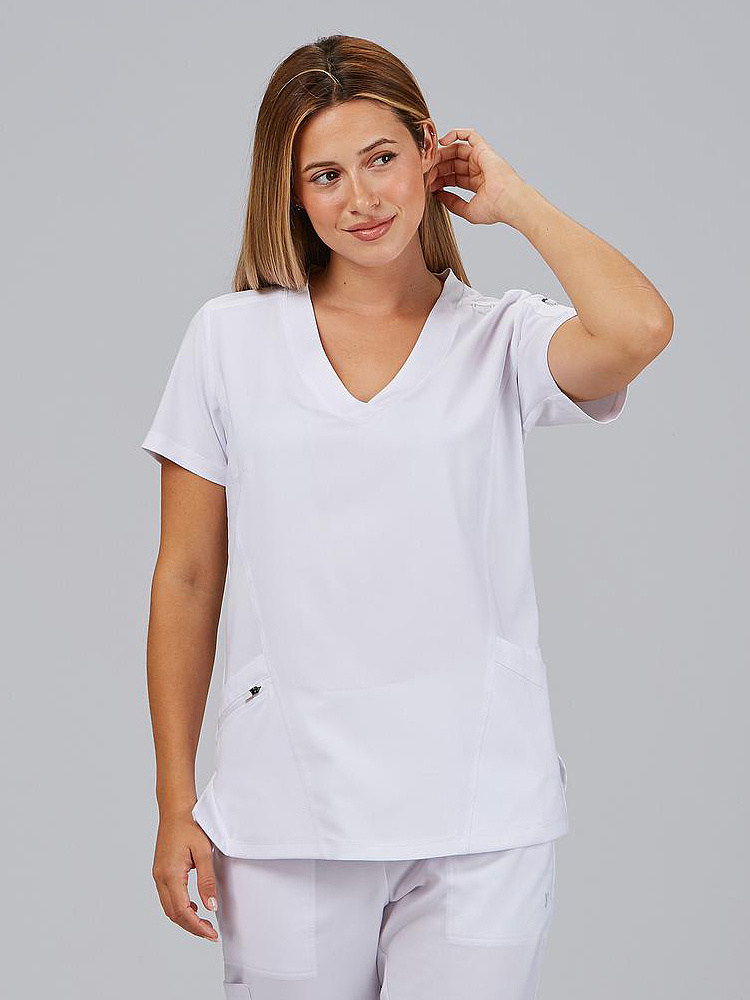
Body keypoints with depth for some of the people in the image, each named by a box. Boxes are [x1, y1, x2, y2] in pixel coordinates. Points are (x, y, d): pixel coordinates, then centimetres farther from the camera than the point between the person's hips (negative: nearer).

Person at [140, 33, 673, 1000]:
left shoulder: (503, 340, 3)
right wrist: (176, 803, 4)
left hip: (477, 818, -1)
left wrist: (511, 198, -5)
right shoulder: (230, 339, 6)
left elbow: (639, 329, -21)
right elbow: (187, 581, 7)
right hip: (285, 824, 1)